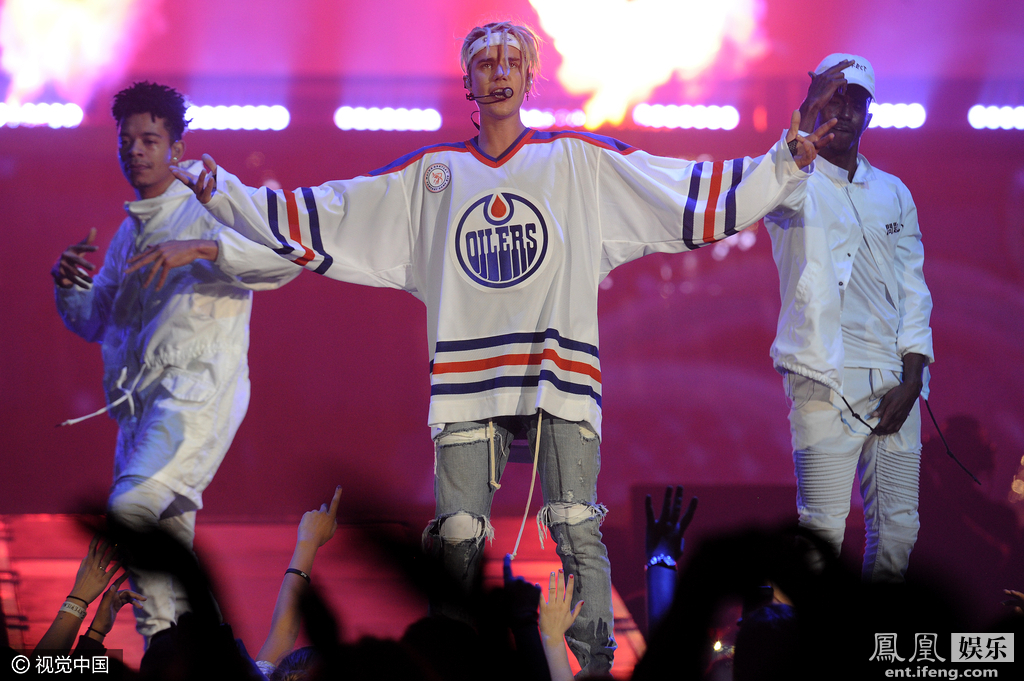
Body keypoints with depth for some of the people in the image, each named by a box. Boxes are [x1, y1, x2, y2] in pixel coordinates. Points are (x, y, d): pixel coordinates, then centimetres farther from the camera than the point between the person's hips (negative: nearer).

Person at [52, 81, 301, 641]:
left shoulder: (209, 211, 0)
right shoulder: (128, 233, 23)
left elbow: (289, 255, -15)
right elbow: (93, 321, 30)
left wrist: (201, 248, -26)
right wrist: (69, 285, 7)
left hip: (197, 389, -8)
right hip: (138, 406, 8)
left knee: (131, 508, -27)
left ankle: (162, 633, -21)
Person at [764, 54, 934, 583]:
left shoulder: (893, 194, 17)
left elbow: (913, 288, 14)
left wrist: (912, 378, 1)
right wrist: (803, 126, -38)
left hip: (893, 380, 5)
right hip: (826, 378, -5)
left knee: (899, 524, 3)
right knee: (823, 524, -11)